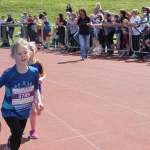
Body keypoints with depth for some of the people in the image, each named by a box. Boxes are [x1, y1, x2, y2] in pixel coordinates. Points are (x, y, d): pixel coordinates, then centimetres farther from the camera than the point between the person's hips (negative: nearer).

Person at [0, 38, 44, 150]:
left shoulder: (34, 72, -10)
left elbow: (36, 89, 5)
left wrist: (39, 101, -8)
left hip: (24, 111, 4)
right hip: (10, 111, -4)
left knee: (18, 136, 17)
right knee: (17, 133, -18)